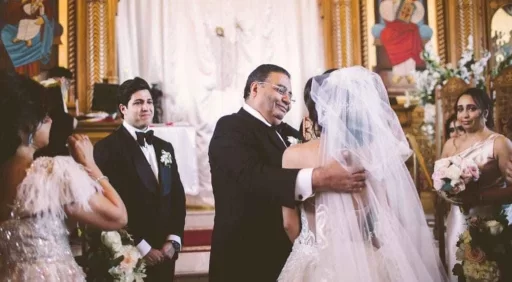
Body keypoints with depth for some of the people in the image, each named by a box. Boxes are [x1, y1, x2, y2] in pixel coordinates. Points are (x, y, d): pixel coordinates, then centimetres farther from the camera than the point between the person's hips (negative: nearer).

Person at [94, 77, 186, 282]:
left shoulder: (165, 148, 13)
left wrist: (174, 240, -1)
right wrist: (141, 247, -14)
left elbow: (177, 197, 11)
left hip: (164, 254, 6)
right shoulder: (107, 148, -8)